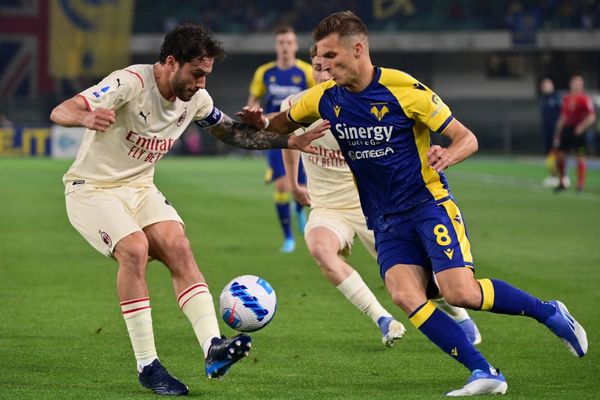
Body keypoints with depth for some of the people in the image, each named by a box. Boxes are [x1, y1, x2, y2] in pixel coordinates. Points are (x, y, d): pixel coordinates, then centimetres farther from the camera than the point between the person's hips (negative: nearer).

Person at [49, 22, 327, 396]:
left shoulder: (195, 98, -2)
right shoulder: (130, 83, -24)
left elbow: (232, 131, 17)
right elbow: (60, 112, -32)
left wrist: (288, 141, 6)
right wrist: (86, 118, -56)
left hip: (139, 187, 6)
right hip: (92, 188, -6)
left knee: (178, 246, -17)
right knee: (135, 248, -27)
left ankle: (213, 347, -26)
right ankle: (147, 366, -20)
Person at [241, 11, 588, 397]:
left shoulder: (405, 90, -13)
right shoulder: (326, 98, 1)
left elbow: (467, 138, -9)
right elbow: (282, 124, 19)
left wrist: (448, 156, -30)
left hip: (430, 204, -5)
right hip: (387, 222, 5)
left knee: (461, 293, -21)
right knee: (405, 296, -21)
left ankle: (551, 313, 3)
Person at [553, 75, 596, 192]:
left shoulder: (585, 99, -6)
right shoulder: (566, 99, 14)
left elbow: (591, 117, -12)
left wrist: (582, 126, -25)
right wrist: (557, 133, 19)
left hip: (578, 131, -6)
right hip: (567, 129, 6)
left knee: (580, 157, -2)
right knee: (559, 155, 4)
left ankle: (581, 184, 4)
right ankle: (562, 182, 17)